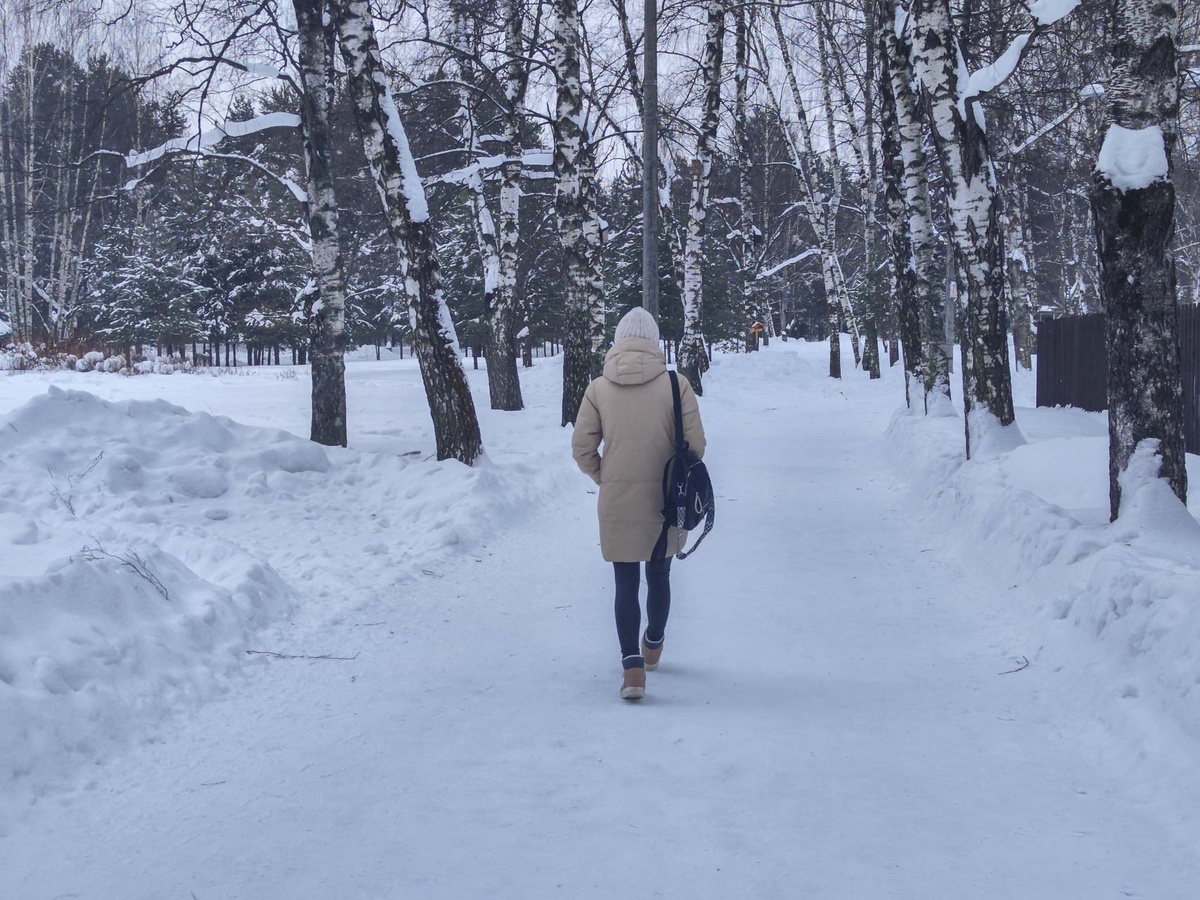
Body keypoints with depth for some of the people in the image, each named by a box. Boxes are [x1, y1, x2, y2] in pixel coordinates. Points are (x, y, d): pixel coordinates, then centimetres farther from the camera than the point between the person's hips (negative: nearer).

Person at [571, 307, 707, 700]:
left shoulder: (598, 389, -4)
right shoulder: (676, 384, -7)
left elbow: (582, 448, -2)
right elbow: (695, 443, -6)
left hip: (617, 502, 0)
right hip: (665, 501, 1)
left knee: (625, 583, 5)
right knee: (659, 576, 20)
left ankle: (632, 666, -6)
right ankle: (653, 645, 40)